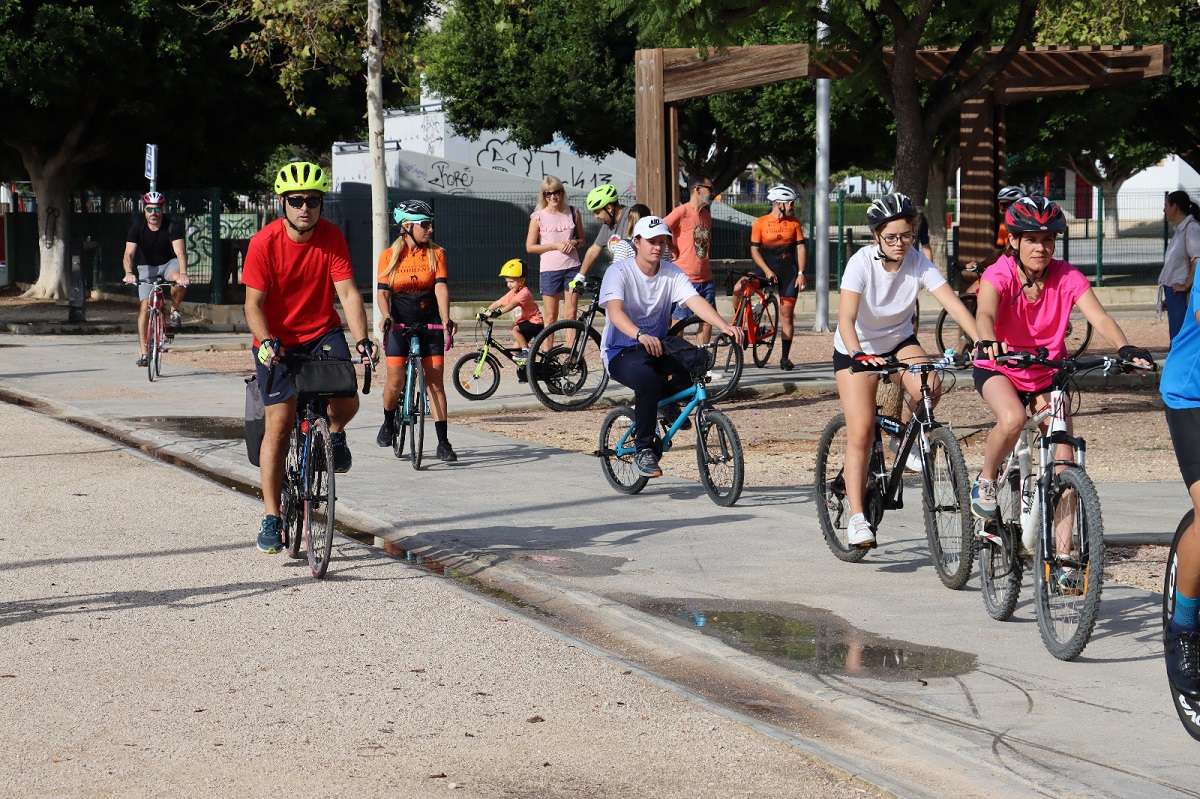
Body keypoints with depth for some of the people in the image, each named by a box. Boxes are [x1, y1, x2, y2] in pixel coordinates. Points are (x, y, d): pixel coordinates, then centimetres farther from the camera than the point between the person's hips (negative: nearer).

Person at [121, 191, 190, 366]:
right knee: (145, 306, -13)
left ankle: (174, 311, -7)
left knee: (180, 282, -36)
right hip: (147, 266, 1)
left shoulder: (172, 226, -22)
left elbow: (180, 252, -33)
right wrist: (129, 273, -48)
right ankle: (144, 352, -10)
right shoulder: (137, 228, -18)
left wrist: (183, 273, -52)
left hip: (169, 263, -1)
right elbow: (129, 254, -28)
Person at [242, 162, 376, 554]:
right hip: (277, 340, -2)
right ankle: (271, 518, 2)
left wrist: (362, 339, -29)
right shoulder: (264, 243, -17)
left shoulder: (332, 237, -11)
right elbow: (254, 303, -15)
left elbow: (347, 292, -16)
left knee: (346, 404, -21)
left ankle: (333, 434, 18)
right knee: (279, 424, -8)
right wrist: (267, 342, -33)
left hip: (323, 332, 2)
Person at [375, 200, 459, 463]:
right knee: (395, 382, -7)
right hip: (399, 323, -1)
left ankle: (443, 442, -2)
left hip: (430, 324, 1)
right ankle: (388, 423, 23)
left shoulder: (436, 254, 3)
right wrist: (385, 316, -24)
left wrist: (446, 319, -23)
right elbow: (383, 292, -4)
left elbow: (441, 287, -8)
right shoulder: (389, 256, 1)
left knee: (435, 381, -4)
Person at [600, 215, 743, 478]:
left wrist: (724, 326, -34)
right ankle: (643, 450, -19)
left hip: (657, 348, 5)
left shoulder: (672, 273, 1)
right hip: (621, 354, -4)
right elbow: (615, 311, -29)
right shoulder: (619, 272, -12)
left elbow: (696, 301, -15)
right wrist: (640, 335, -50)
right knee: (649, 381, -36)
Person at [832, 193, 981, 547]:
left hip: (899, 343, 2)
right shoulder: (862, 262, -24)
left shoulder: (918, 263, -17)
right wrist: (859, 355, -52)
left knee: (929, 387, -29)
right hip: (857, 349, -2)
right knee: (861, 431, -14)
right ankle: (857, 517, -6)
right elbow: (846, 316, -35)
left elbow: (953, 304, -27)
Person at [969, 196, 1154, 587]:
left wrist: (1125, 347, -49)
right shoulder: (999, 275, -22)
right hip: (999, 368, -3)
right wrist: (986, 341, -65)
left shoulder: (1067, 277, -16)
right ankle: (986, 480, -4)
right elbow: (985, 313, -42)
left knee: (1064, 457, -9)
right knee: (1012, 419, -35)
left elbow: (1100, 317, -29)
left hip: (1048, 372, 3)